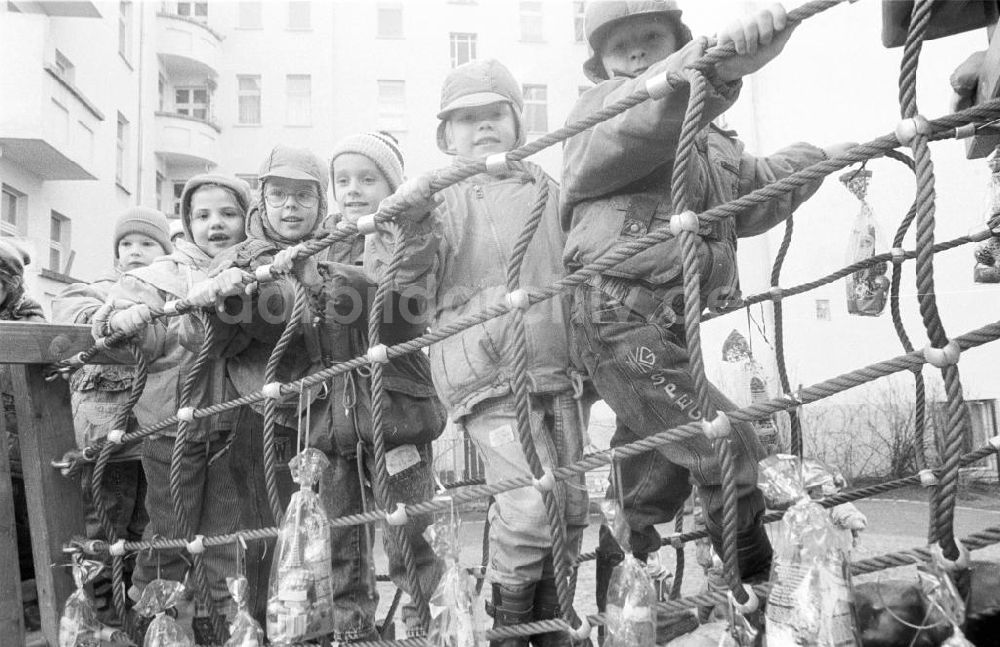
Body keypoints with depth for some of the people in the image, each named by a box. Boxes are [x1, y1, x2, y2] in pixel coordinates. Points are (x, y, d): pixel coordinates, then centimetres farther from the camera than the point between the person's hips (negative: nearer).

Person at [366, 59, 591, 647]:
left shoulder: (547, 191, 15)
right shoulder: (442, 197, -1)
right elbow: (408, 276, -11)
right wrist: (408, 224, -29)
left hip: (554, 369, 6)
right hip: (487, 374, -6)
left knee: (571, 503, 10)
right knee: (530, 500, -16)